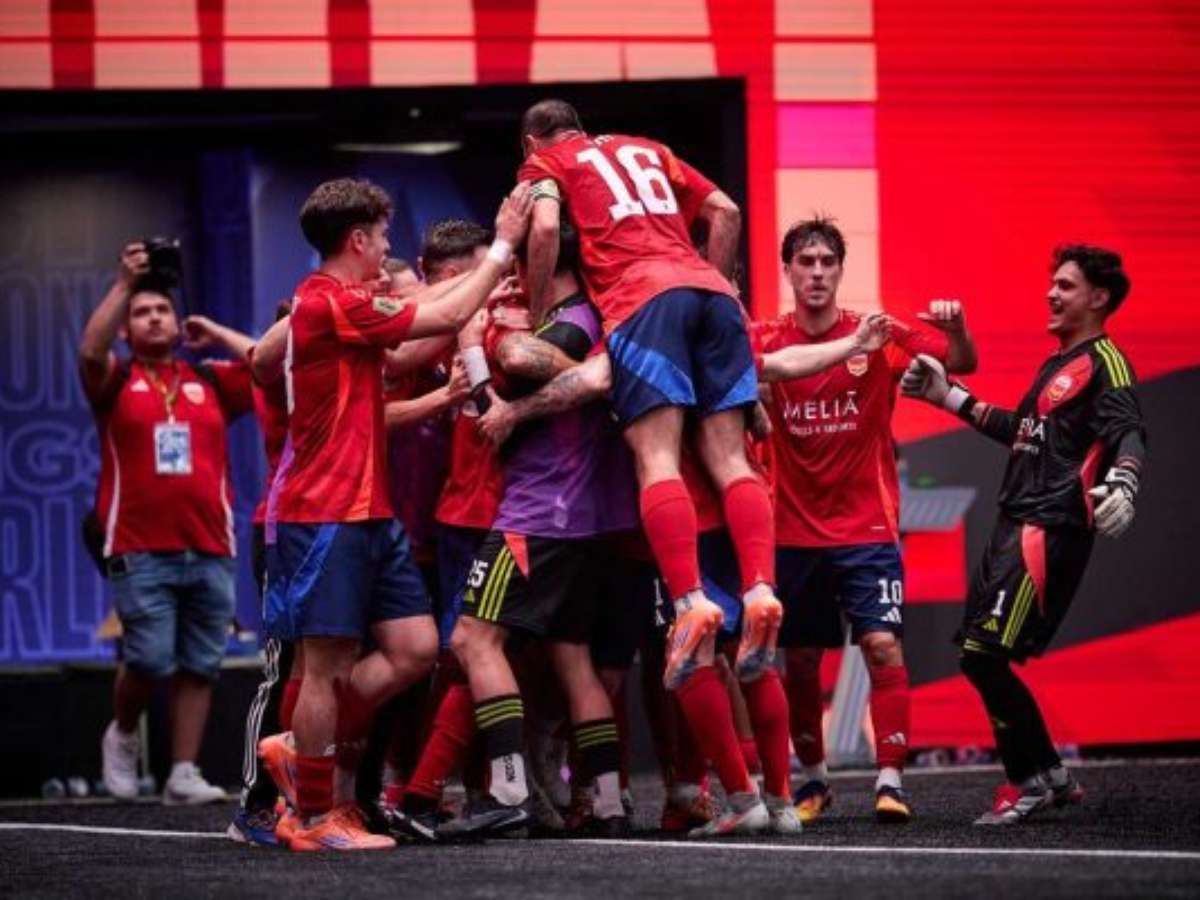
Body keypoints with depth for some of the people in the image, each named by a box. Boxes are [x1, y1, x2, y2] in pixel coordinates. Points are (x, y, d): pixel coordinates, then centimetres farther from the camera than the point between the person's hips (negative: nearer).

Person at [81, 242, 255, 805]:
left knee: (198, 667, 1)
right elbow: (90, 351, -13)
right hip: (140, 552, -3)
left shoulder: (209, 382, 14)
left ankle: (183, 775, 5)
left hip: (209, 551, 3)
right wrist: (124, 283, -13)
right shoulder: (116, 381, 8)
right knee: (150, 660, -10)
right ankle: (122, 736, 18)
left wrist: (216, 334, 11)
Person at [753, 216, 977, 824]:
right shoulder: (765, 340, -1)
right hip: (793, 532, 2)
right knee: (800, 661, 7)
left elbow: (962, 363, -5)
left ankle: (890, 780, -13)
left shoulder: (878, 336, -4)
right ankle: (813, 779, 24)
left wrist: (956, 329, -26)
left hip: (867, 528, -2)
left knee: (882, 644, -15)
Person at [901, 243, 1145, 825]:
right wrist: (948, 397, 38)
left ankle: (1031, 781, -4)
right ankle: (1048, 776, 16)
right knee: (978, 655, 8)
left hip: (1049, 531, -10)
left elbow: (1128, 433, -21)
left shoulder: (1105, 361, -6)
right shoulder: (1058, 363, 23)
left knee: (984, 651, -15)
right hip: (1016, 526, 10)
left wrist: (1121, 486, -41)